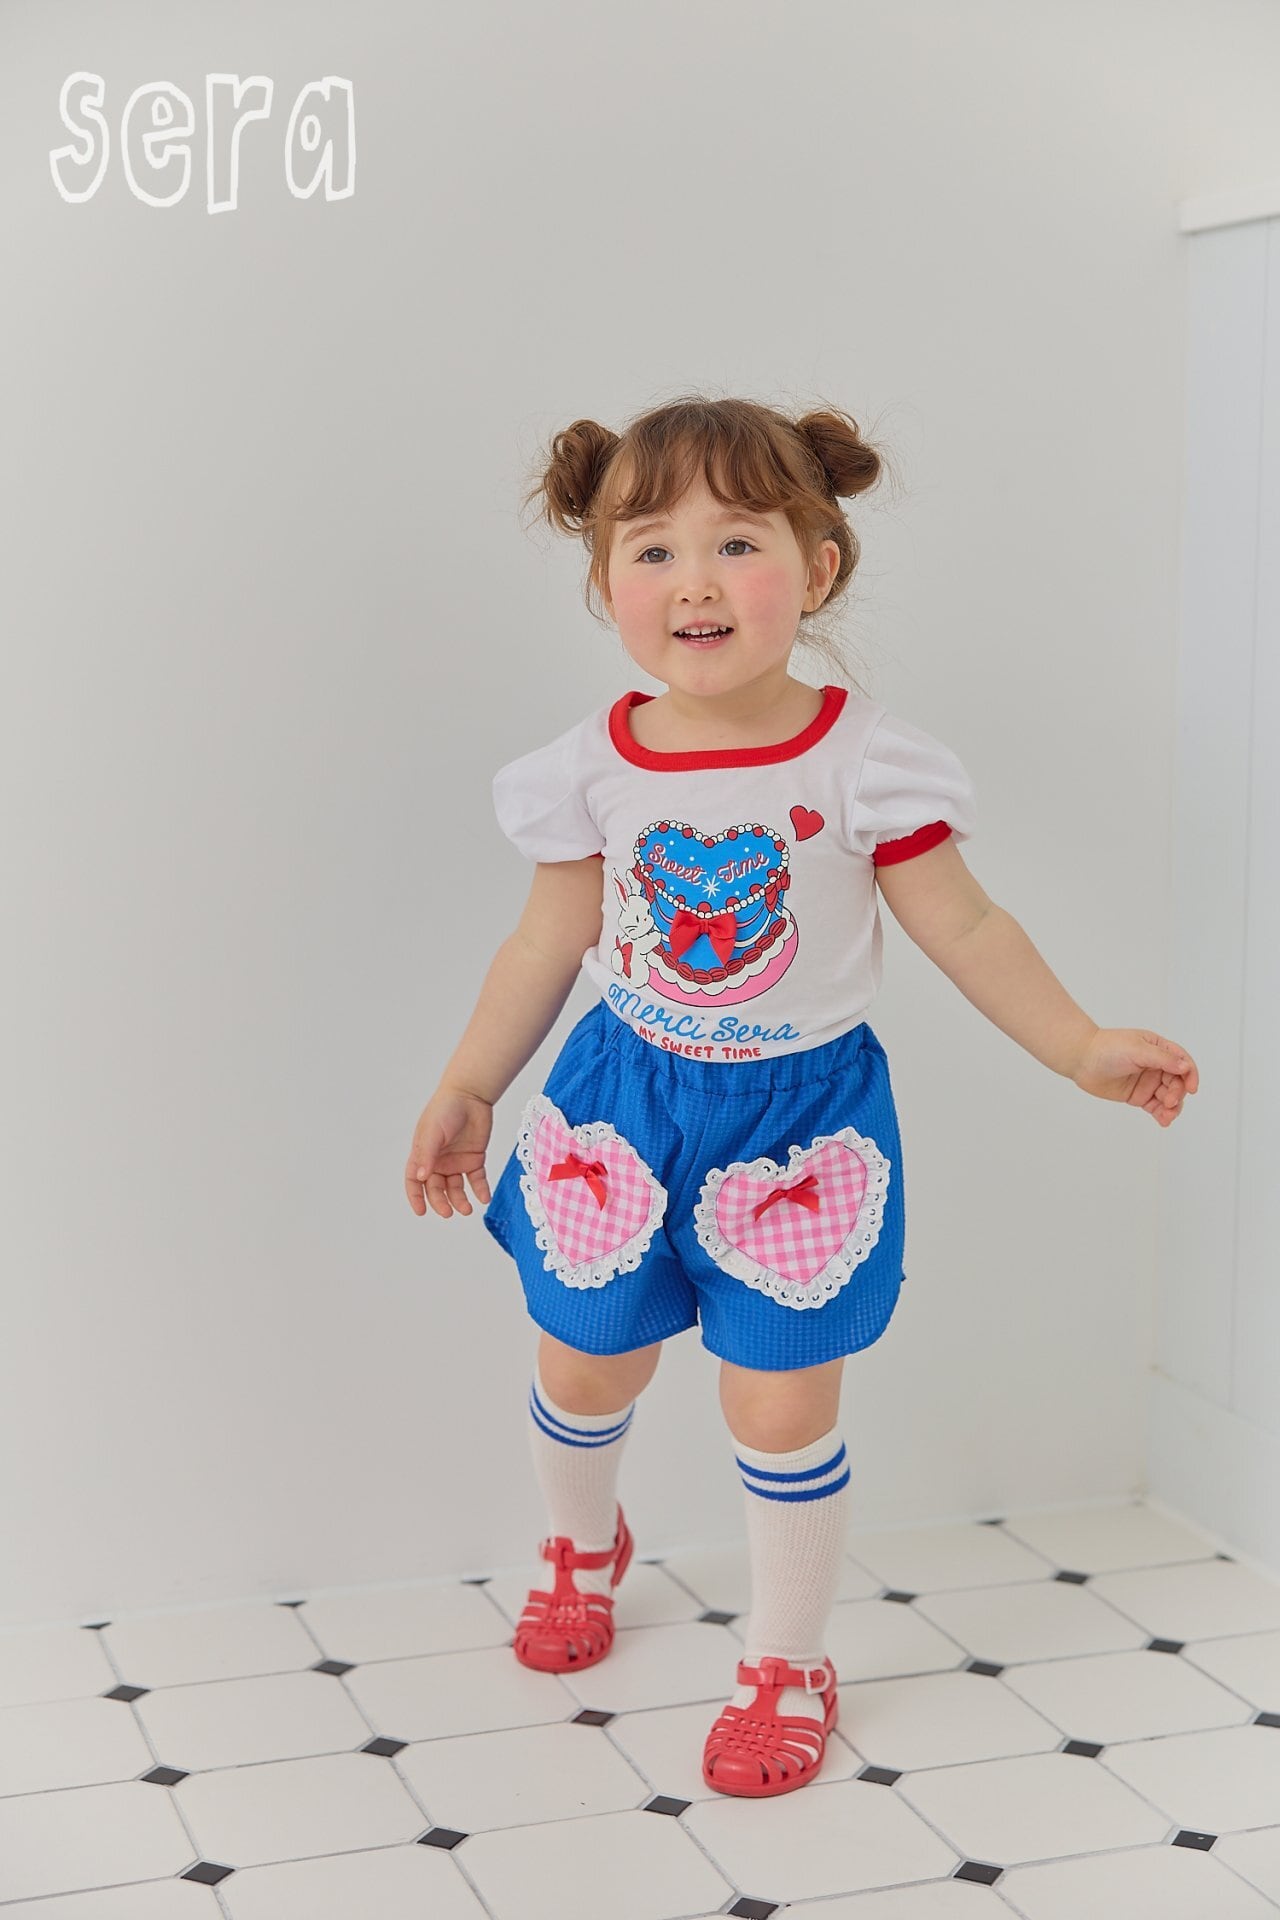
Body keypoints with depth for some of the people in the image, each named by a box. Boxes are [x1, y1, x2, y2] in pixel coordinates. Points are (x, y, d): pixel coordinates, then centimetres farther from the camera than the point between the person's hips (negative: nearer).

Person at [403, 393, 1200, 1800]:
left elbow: (962, 928, -5)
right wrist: (466, 1090, 9)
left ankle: (789, 1666, 26)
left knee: (781, 1404, 4)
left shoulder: (863, 760, -15)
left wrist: (1083, 1050, -8)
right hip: (626, 1098, 3)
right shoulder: (598, 767, -8)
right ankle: (582, 1548, 50)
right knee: (584, 1368, 16)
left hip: (799, 1116, -2)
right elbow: (549, 943, 4)